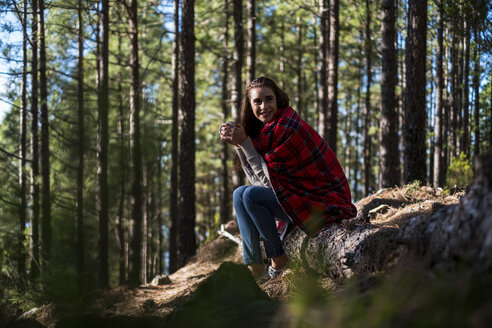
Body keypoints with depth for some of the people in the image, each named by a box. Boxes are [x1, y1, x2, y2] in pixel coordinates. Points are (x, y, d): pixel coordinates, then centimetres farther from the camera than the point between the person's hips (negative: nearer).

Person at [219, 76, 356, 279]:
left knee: (251, 196, -21)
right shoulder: (268, 129, 8)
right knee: (239, 194, 4)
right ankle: (253, 265, -1)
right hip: (298, 197, 10)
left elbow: (267, 179, -19)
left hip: (323, 205, -10)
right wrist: (237, 144, -5)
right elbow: (258, 180, 3)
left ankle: (277, 258, -5)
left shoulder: (288, 128, -20)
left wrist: (244, 142, -18)